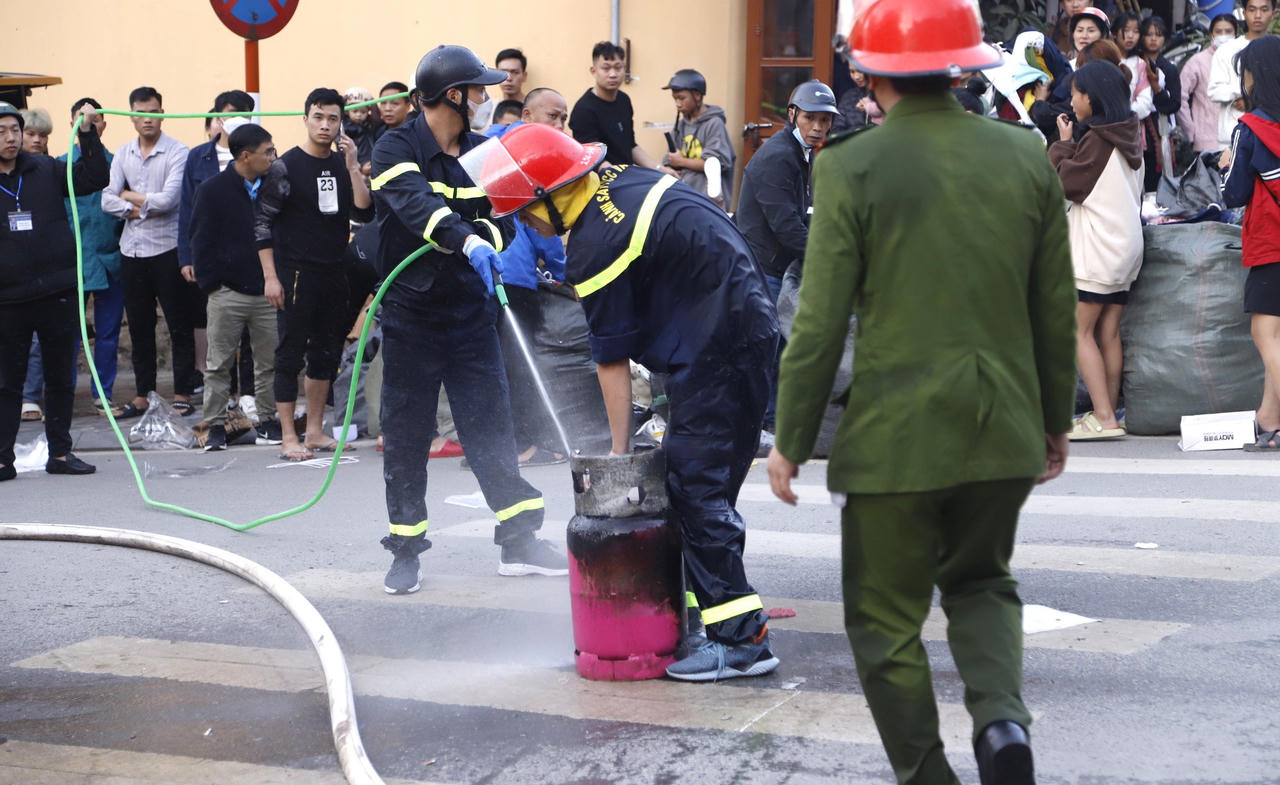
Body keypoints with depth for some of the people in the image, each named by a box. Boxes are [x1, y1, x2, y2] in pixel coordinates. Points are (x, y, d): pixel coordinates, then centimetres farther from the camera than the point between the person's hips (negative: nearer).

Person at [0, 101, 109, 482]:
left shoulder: (45, 171, 5)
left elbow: (94, 178, 4)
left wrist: (88, 134, -7)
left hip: (57, 292, 2)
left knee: (61, 378, 10)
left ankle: (60, 453, 20)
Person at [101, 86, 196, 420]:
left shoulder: (177, 152, -7)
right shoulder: (123, 154, 9)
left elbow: (168, 199, -18)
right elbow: (107, 201, 2)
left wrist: (130, 197, -5)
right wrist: (140, 210, -12)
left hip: (167, 248, -5)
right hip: (132, 250, 5)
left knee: (179, 326, 0)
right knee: (139, 327, 11)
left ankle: (182, 394, 7)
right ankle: (142, 395, 18)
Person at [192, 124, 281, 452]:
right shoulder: (213, 190, -2)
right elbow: (202, 240, -2)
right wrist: (210, 283, -7)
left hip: (267, 292, 3)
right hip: (227, 292, -3)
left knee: (270, 362, 6)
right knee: (219, 363, 2)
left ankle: (268, 420, 18)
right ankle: (215, 425, 10)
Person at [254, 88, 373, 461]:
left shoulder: (343, 165, 9)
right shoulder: (285, 167, -6)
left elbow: (364, 214, -1)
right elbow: (262, 222, -6)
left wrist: (353, 168, -11)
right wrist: (270, 276, -11)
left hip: (334, 273, 6)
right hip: (295, 274, -5)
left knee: (326, 354, 11)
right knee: (291, 355, -3)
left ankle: (315, 431, 21)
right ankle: (288, 438, 1)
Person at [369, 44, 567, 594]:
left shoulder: (482, 152, 7)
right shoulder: (395, 150, -10)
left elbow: (504, 218, 2)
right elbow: (417, 205, -29)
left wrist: (484, 236, -21)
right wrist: (467, 241, -45)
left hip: (470, 311, 4)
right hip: (410, 315, -4)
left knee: (491, 425, 5)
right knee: (405, 435, 3)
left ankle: (520, 542, 10)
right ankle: (406, 549, 14)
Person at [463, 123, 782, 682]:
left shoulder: (595, 249, -19)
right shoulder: (620, 178, 8)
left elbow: (612, 359, -13)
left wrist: (619, 452, -5)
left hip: (720, 351, -10)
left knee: (697, 489, -11)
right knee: (683, 477, 10)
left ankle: (741, 639, -11)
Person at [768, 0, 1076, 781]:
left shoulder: (851, 167, -11)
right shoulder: (1026, 157, 0)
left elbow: (821, 324, -10)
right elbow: (1056, 309, 6)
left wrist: (792, 440, 0)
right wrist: (1057, 417, 19)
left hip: (895, 435, -4)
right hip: (1004, 427, 4)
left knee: (888, 619, 11)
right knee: (980, 580, 23)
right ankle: (1003, 717, 0)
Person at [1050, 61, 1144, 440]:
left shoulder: (1097, 139, -14)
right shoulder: (1129, 135, 13)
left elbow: (1067, 182, -11)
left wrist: (1063, 143, -1)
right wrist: (1072, 143, 13)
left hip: (1096, 248, -9)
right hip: (1126, 246, 9)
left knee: (1080, 332, -6)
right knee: (1109, 333, 10)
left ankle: (1104, 418, -11)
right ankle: (1109, 413, 11)